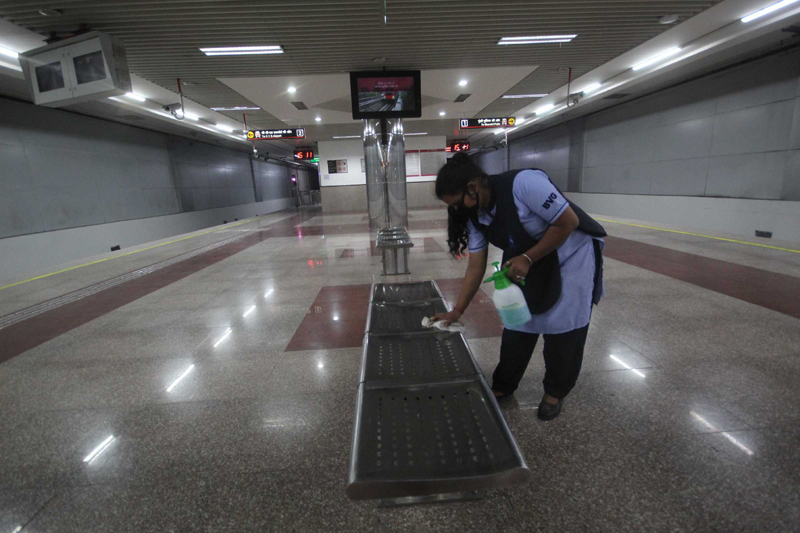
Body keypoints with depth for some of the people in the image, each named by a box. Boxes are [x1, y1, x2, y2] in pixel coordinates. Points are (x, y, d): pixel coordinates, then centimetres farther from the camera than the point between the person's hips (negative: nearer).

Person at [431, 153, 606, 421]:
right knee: (517, 325, 6)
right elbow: (475, 267, -6)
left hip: (572, 254, -5)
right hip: (527, 263, 6)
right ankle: (502, 387, 24)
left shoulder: (524, 183, -32)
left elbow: (568, 222, -25)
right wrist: (457, 311, -6)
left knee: (563, 330, 2)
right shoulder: (475, 216, -10)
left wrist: (528, 258, -27)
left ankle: (555, 392, 24)